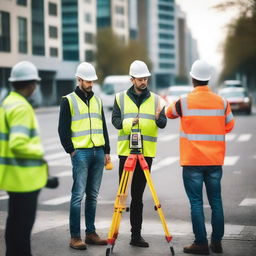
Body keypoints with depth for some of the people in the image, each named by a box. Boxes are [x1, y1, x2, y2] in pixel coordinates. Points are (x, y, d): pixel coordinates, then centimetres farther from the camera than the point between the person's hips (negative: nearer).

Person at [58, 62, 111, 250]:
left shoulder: (97, 100, 18)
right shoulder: (69, 101, 1)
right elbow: (63, 129, -2)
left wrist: (107, 151, 15)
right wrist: (71, 150, -9)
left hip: (98, 152, 6)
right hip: (80, 152, -5)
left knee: (93, 195, 9)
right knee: (78, 194, -8)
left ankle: (91, 233, 15)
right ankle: (75, 237, -6)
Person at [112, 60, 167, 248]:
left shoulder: (155, 99, 8)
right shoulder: (121, 98, 6)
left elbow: (163, 123, -1)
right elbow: (116, 120, -1)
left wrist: (158, 117, -23)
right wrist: (129, 123, -20)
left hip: (146, 153, 1)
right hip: (126, 151, -1)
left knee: (138, 195, 5)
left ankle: (136, 234, 9)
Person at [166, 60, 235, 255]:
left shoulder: (184, 102, -6)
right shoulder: (222, 102, 0)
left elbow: (170, 113, 14)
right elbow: (229, 126, 9)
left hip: (192, 161, -3)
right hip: (215, 160, 3)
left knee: (196, 202, 1)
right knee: (216, 200, 10)